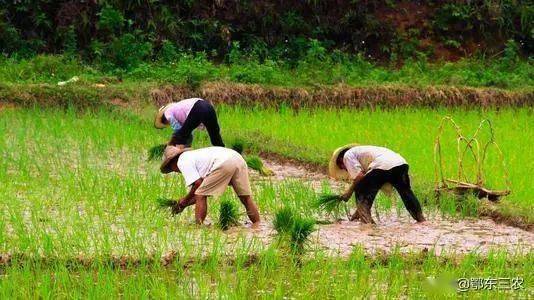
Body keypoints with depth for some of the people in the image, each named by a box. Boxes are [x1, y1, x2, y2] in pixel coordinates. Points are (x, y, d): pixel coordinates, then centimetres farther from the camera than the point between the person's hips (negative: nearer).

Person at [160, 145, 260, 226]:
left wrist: (185, 200, 14)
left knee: (200, 196, 3)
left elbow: (198, 183, -1)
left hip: (224, 163, -9)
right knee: (245, 197, 15)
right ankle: (257, 226, 14)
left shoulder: (182, 161, 10)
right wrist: (184, 205, 37)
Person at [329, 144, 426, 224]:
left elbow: (359, 175, -3)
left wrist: (349, 191, 11)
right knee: (405, 191, 29)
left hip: (383, 166, -8)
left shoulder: (348, 155, 15)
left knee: (360, 192, 8)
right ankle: (421, 218, 37)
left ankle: (367, 221, -1)